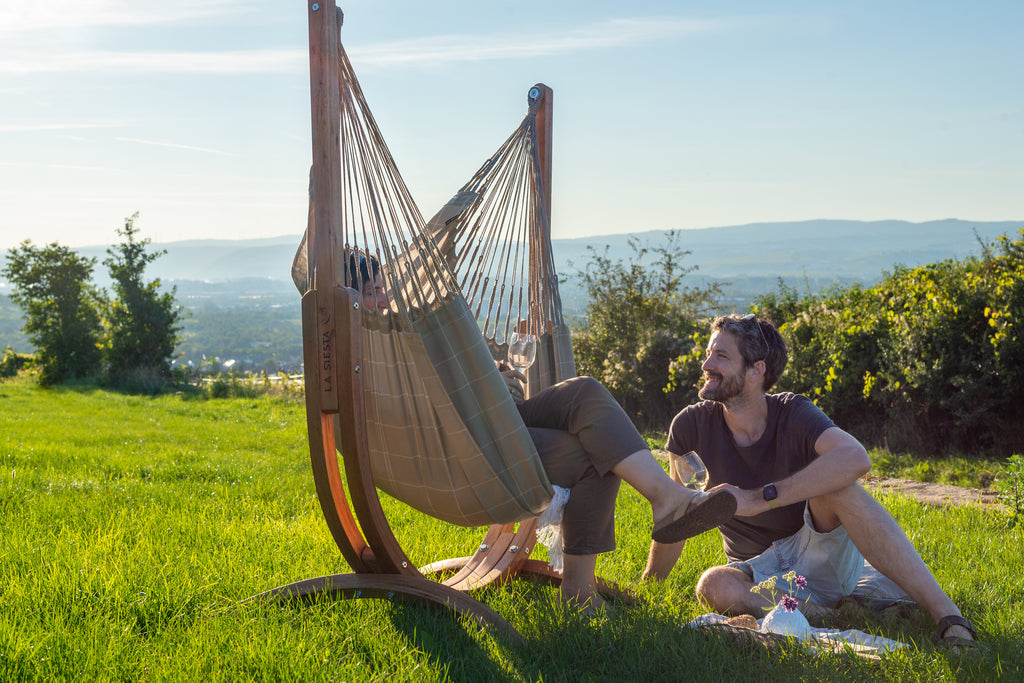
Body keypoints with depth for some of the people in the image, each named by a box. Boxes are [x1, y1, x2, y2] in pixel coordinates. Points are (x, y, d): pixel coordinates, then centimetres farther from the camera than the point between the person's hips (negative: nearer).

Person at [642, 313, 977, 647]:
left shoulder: (793, 413, -14)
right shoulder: (692, 425, -8)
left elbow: (855, 459, -36)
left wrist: (759, 498, -39)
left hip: (822, 553, -1)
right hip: (761, 572, 2)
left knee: (834, 484, -32)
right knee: (714, 586, -34)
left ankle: (945, 610, -32)